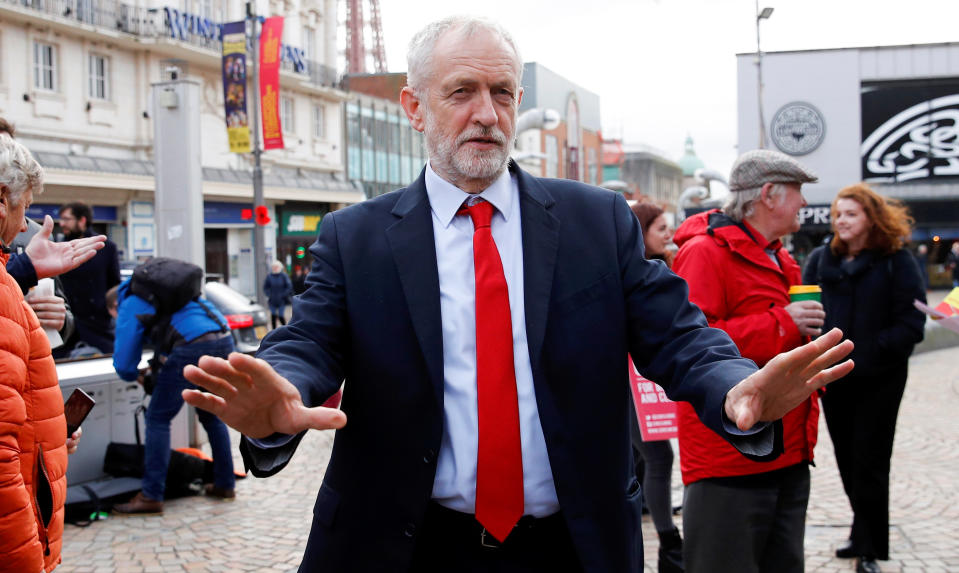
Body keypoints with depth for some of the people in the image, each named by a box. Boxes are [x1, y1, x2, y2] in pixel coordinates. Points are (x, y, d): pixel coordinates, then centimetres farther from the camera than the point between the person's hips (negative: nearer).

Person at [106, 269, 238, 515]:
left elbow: (123, 365, 8)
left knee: (157, 418, 4)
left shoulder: (129, 306, 11)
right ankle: (225, 484, 27)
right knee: (212, 415, 23)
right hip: (224, 340, 8)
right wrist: (165, 359, 37)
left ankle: (151, 496, 3)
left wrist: (138, 377, 31)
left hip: (192, 348, -7)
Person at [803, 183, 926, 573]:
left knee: (869, 463, 1)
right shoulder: (820, 260, 6)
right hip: (833, 377, 4)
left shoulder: (896, 261, -5)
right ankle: (866, 535, 29)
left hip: (878, 380, -4)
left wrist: (869, 350, -21)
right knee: (847, 461, 12)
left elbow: (911, 324, -10)